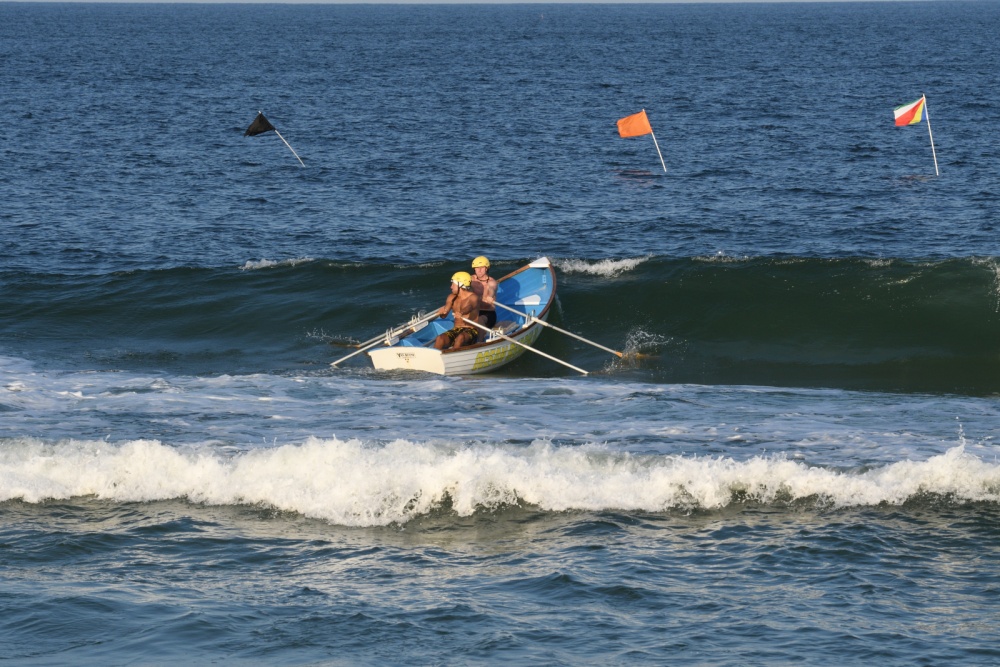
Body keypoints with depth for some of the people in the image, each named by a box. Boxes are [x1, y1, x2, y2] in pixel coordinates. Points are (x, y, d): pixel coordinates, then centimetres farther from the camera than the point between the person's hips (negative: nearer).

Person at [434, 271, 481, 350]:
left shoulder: (473, 297, -6)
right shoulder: (452, 297, 11)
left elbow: (468, 308, -29)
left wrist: (461, 313, -52)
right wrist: (442, 312, -27)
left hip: (471, 331, -5)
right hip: (456, 330, 5)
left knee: (460, 338, -38)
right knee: (440, 339, -24)